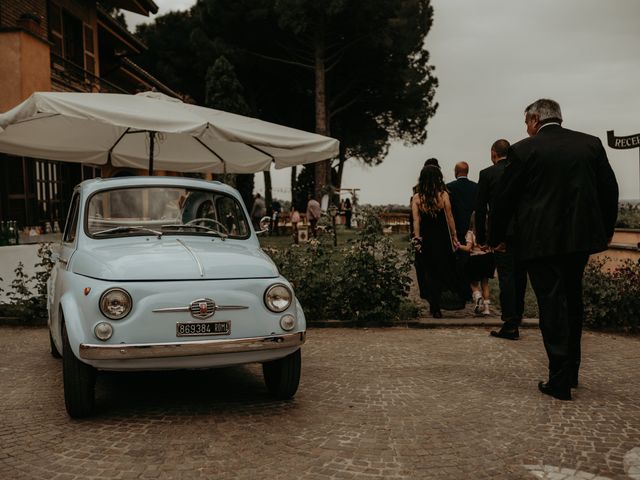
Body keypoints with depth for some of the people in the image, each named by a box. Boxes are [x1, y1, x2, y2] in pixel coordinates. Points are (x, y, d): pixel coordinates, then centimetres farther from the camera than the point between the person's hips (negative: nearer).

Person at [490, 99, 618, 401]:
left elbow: (504, 199, -2)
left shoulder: (523, 150, -6)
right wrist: (607, 230, 20)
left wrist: (496, 237, 10)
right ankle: (571, 372, 27)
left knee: (551, 305, 0)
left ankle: (560, 381, -1)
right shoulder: (591, 144, 5)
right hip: (581, 237, 5)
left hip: (541, 240, -4)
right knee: (573, 302, 18)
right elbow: (609, 191, 8)